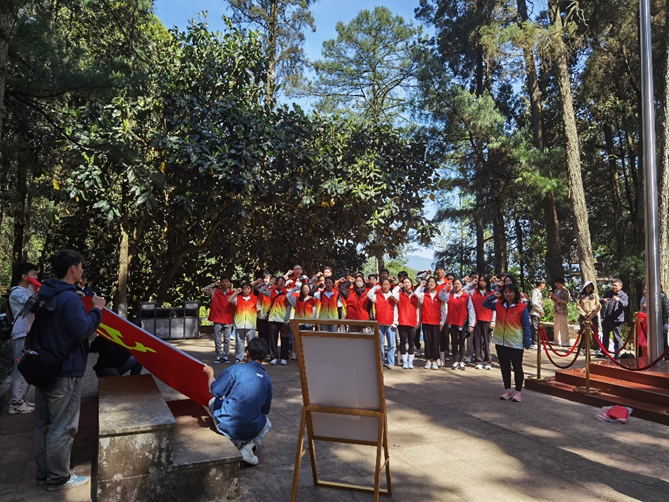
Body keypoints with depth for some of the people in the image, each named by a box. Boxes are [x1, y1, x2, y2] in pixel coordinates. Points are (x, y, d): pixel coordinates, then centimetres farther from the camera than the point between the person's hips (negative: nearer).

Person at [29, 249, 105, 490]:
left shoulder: (42, 295, 10)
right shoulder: (70, 298, -21)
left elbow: (33, 330, 18)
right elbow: (83, 330, -27)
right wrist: (96, 310, -15)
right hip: (65, 372, -9)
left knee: (43, 424, 17)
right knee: (62, 427, 2)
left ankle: (43, 472, 29)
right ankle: (58, 478, 12)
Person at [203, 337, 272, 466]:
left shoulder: (236, 369, -10)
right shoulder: (267, 379, 4)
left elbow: (214, 391, -9)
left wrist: (210, 374, 11)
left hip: (227, 426, -2)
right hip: (251, 430, 3)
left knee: (213, 402, 27)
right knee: (267, 423, 36)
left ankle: (233, 442, 13)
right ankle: (249, 446, 6)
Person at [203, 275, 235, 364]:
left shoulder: (233, 293, 1)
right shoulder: (215, 291, 5)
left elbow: (236, 306, 3)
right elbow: (204, 290, 3)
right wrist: (214, 284, 1)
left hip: (228, 320, -1)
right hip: (217, 320, 1)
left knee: (227, 340, 5)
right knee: (217, 340, 6)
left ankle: (225, 356, 15)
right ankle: (218, 356, 17)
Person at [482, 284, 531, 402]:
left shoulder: (522, 307, -9)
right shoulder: (498, 304, 3)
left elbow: (526, 325, -6)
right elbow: (485, 304, 10)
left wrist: (527, 341, -10)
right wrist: (493, 296, -4)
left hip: (516, 343, -4)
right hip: (500, 342, 4)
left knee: (517, 367, 7)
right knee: (504, 367, 13)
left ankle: (518, 392, 18)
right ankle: (507, 390, 24)